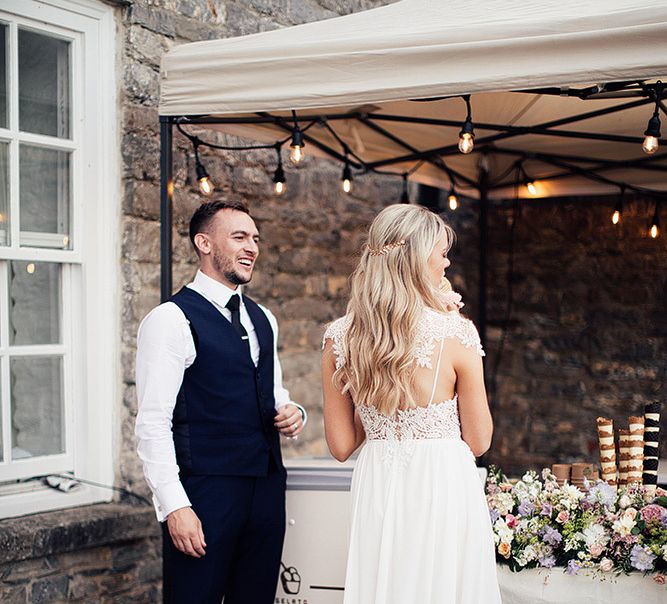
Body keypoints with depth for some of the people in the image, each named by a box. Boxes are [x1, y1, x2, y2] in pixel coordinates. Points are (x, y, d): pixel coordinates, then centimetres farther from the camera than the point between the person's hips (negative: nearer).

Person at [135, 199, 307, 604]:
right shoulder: (171, 320, -8)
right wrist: (174, 505, -17)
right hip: (205, 491, -7)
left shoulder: (264, 320, 14)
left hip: (266, 486, 7)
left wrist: (292, 414, 2)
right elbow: (153, 423, -12)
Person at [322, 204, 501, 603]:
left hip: (376, 491, 4)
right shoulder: (455, 333, -15)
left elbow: (341, 446, 2)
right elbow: (478, 442, -4)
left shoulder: (340, 336, -3)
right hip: (442, 488, -3)